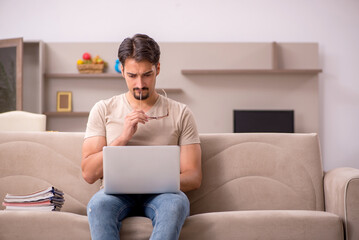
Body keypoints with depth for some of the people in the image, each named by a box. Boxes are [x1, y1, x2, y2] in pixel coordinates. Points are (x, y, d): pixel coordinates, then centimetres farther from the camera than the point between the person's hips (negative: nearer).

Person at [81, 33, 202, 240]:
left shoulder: (181, 113, 9)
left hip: (161, 194, 0)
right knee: (98, 204, -35)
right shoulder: (103, 110, 10)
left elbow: (194, 177, 5)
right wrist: (123, 137, -11)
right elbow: (89, 173, 2)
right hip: (117, 193, 1)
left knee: (176, 203, -36)